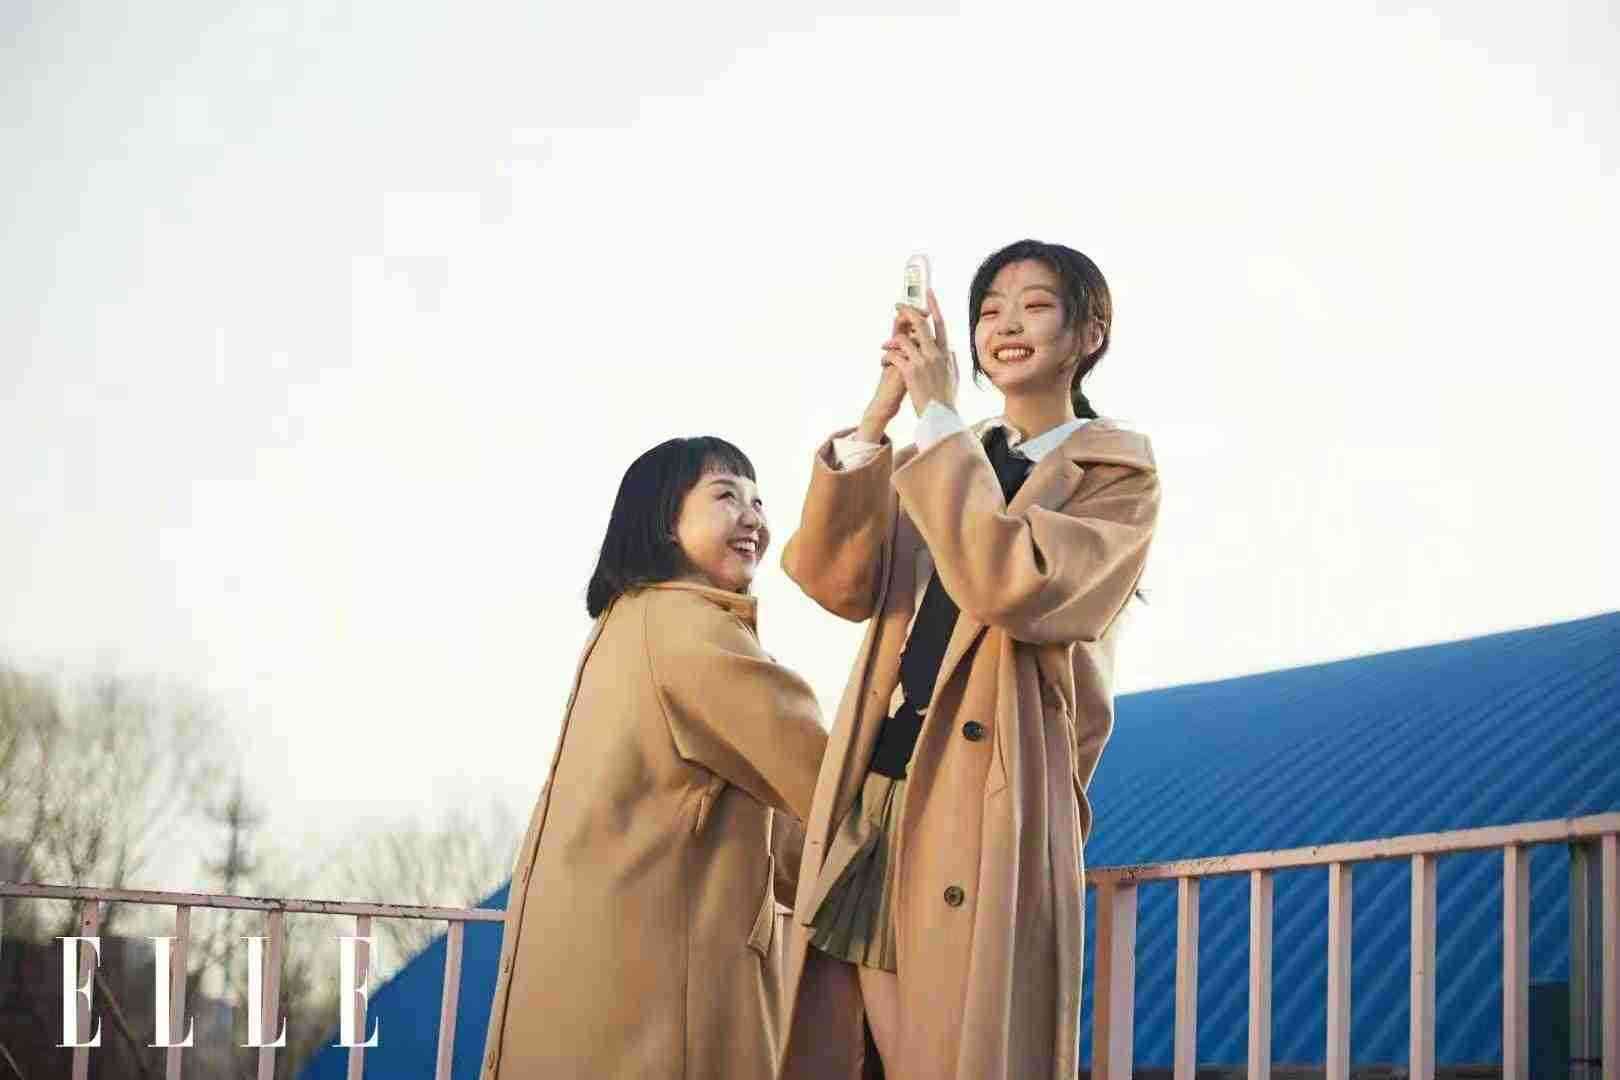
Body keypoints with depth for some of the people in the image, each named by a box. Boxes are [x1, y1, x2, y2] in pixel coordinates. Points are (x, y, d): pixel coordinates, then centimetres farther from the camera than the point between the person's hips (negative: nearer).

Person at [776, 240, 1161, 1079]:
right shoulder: (939, 464, 22)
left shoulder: (1117, 473, 4)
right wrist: (878, 416, -4)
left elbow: (1010, 585, -15)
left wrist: (939, 416, -11)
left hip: (989, 810, -5)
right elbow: (837, 581, 4)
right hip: (871, 802, 5)